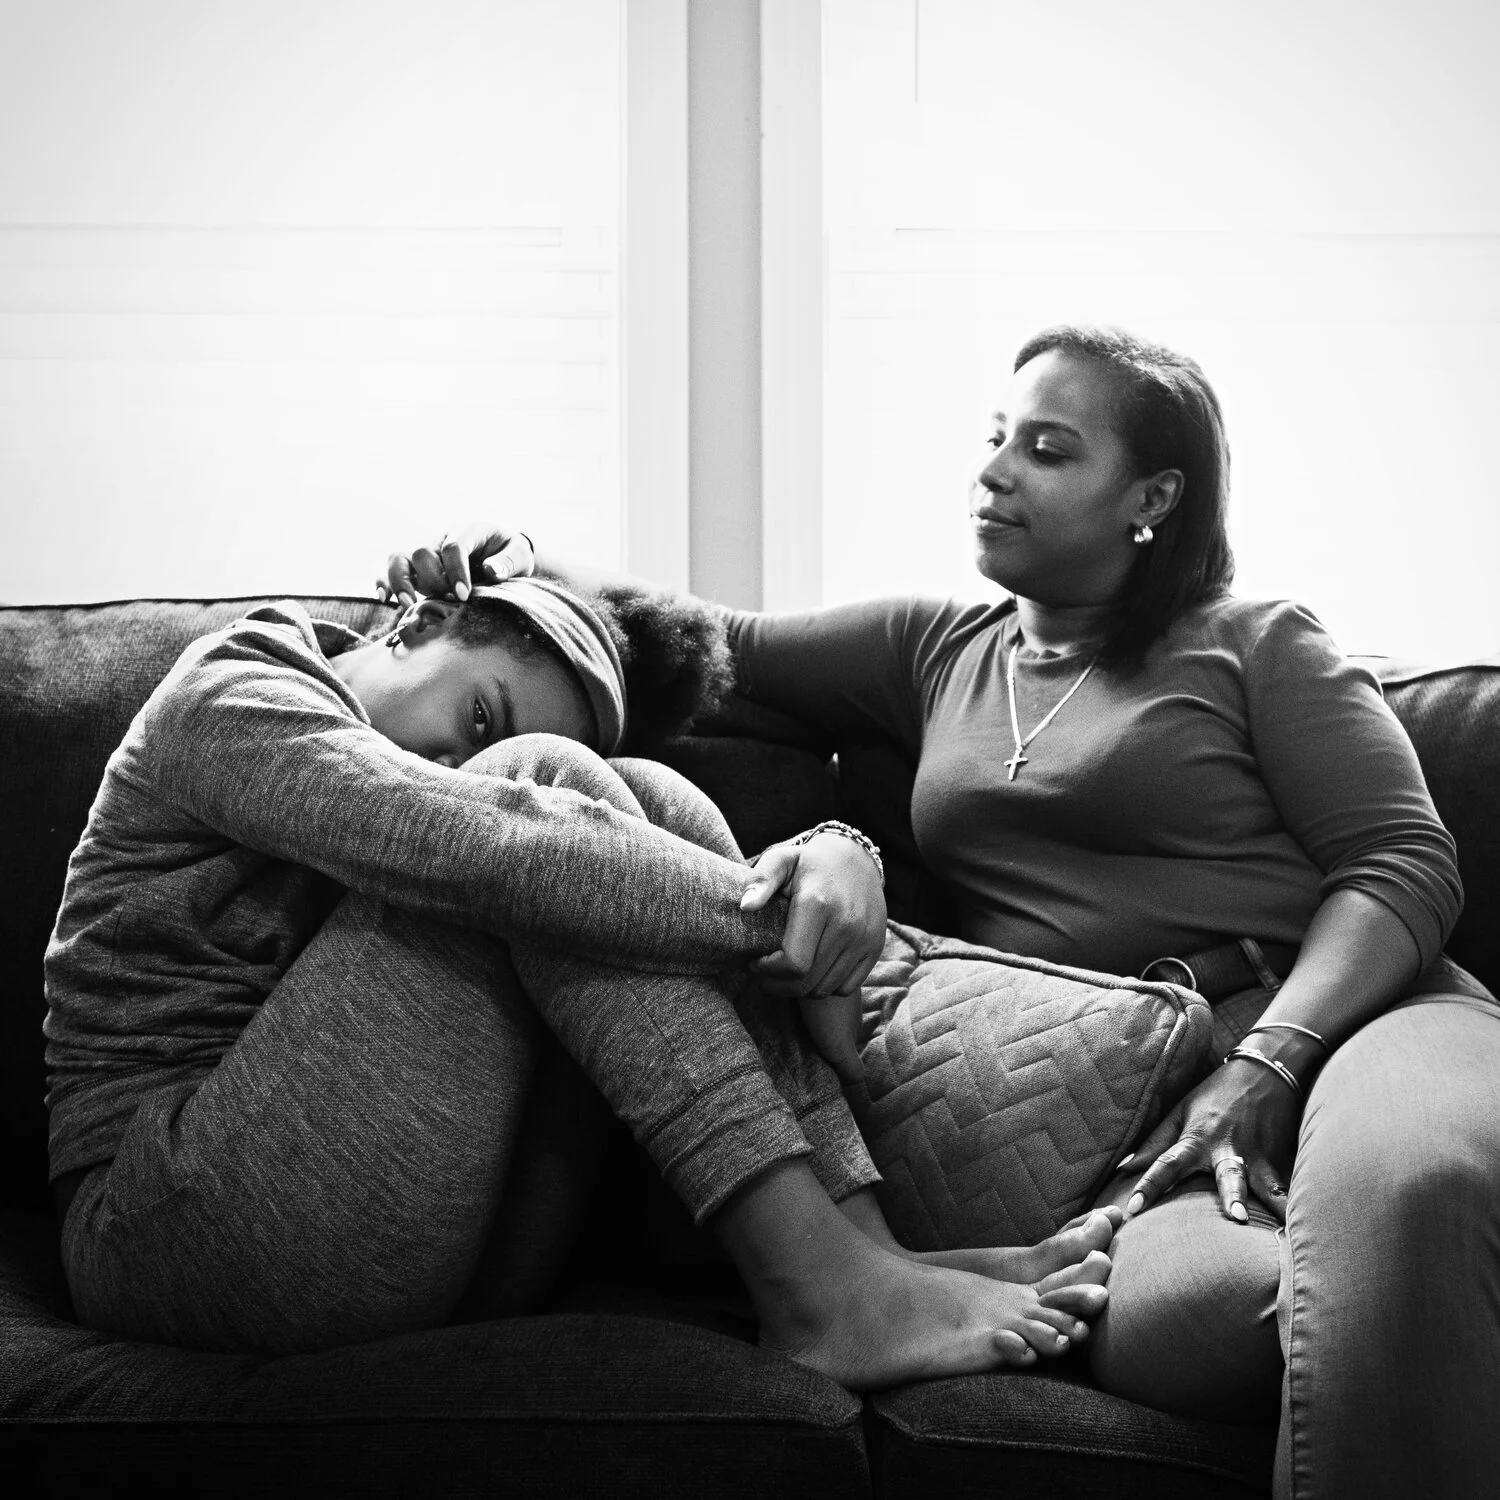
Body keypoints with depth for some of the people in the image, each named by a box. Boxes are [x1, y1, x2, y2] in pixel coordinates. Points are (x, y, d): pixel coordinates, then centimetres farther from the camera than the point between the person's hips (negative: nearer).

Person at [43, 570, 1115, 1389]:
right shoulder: (232, 696, -4)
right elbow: (492, 842, -22)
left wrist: (836, 857, -17)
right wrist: (773, 902, -22)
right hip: (188, 1232, -7)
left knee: (643, 800, -6)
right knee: (549, 786, -19)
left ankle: (867, 1251, -17)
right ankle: (822, 1292, -26)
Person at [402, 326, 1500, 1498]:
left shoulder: (1256, 645, 14)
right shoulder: (933, 650, 26)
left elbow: (1406, 864, 4)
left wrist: (1264, 1067, -12)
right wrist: (522, 572, 6)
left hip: (1340, 1010, -1)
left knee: (1404, 1185, -42)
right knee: (1161, 1312, -40)